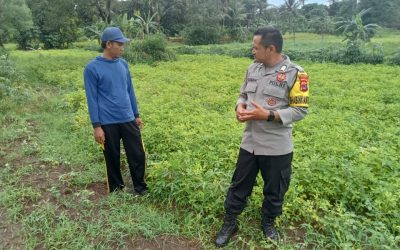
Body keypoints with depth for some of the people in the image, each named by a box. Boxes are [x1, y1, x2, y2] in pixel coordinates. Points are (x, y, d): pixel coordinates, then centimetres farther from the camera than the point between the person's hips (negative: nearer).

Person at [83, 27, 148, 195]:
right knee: (112, 158, 10)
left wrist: (136, 114, 15)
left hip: (128, 120, 5)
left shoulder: (123, 64, 7)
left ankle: (141, 188, 26)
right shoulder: (92, 68, -9)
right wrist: (96, 126, -10)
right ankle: (116, 190, 29)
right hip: (108, 123, -4)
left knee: (138, 155, 7)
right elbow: (92, 99, -8)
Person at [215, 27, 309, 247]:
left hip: (277, 147, -4)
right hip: (250, 142, 5)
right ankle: (230, 222, 33)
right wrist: (240, 107, -8)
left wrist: (267, 115, -22)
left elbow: (300, 110, -14)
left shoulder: (294, 73, -14)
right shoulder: (253, 68, 4)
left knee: (274, 190, 16)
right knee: (239, 185, 15)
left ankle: (268, 223, 41)